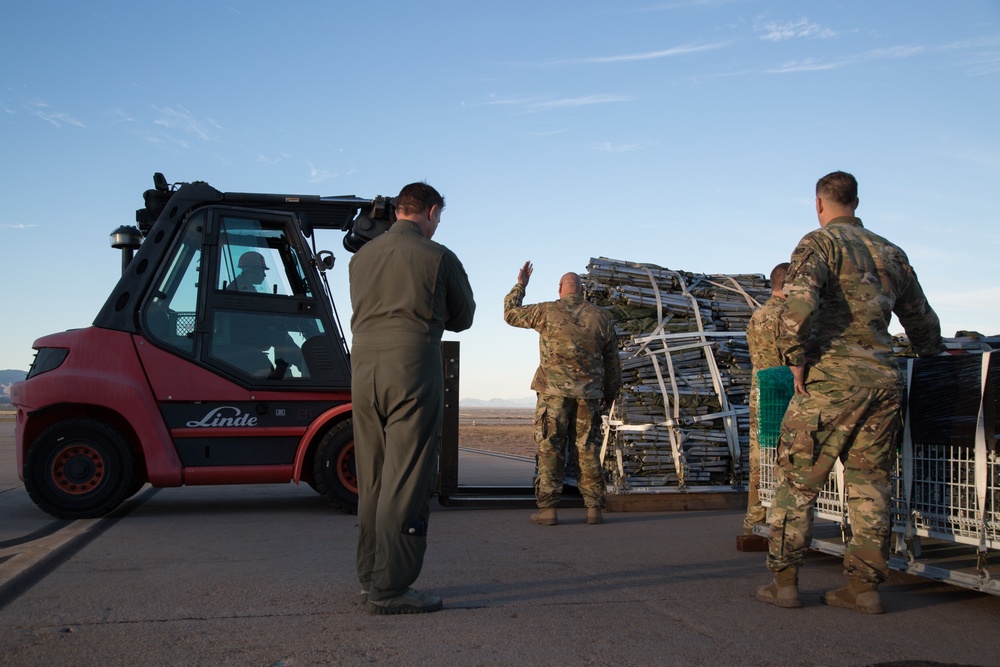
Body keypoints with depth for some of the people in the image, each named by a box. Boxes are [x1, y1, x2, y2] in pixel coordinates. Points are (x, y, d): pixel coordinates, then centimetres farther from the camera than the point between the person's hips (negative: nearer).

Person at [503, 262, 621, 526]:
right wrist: (609, 394, 23)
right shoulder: (600, 316, 8)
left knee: (550, 449, 1)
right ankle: (594, 508, 8)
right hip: (588, 394, 2)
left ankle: (547, 509, 1)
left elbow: (511, 314, 16)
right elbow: (612, 361, 13)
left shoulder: (547, 311, 0)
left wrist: (520, 285, 28)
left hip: (554, 392, -2)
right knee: (588, 451, 8)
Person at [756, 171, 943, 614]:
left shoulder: (820, 242, -2)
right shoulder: (891, 254, 18)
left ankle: (784, 581, 5)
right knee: (869, 486, 9)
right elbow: (923, 322, 22)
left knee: (797, 481, 2)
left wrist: (796, 357, -12)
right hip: (884, 381, 6)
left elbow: (799, 297, -21)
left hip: (831, 379, -6)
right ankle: (864, 586, 12)